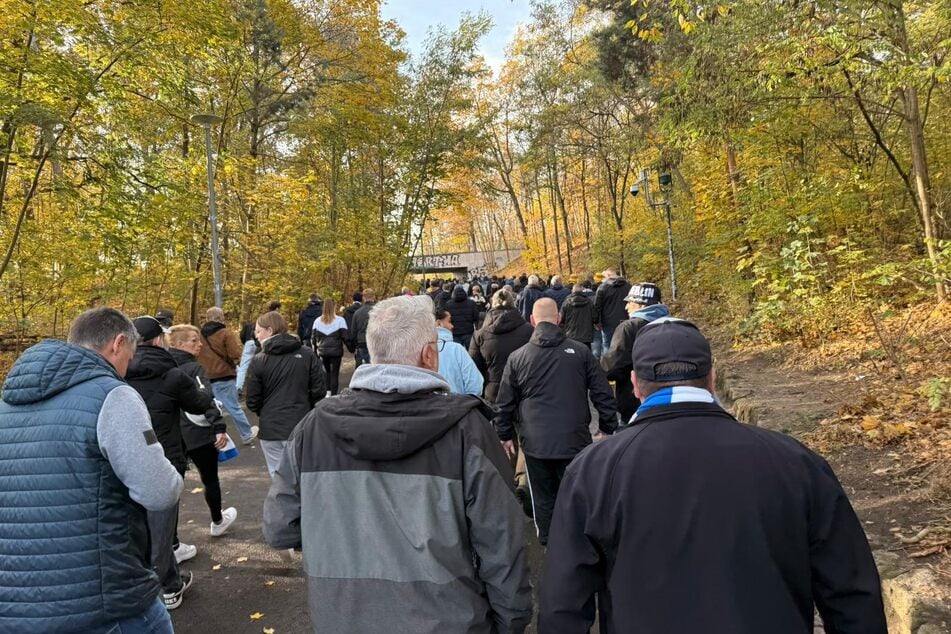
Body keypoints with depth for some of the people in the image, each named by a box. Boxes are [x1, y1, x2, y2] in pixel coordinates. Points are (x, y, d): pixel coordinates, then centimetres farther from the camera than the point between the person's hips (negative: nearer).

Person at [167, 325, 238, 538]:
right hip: (198, 434, -6)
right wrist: (219, 427, -33)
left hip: (172, 436, 6)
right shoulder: (194, 368, -15)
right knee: (210, 479, 14)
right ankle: (218, 522, 32)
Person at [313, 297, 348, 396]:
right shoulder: (340, 320, -10)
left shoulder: (317, 321, 2)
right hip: (336, 351, -3)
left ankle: (327, 391, 6)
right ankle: (333, 395, 2)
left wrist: (315, 350, 16)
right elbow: (345, 337, -11)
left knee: (326, 372, 19)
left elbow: (314, 338, 6)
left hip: (322, 352, 3)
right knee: (335, 373, 4)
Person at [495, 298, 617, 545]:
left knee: (543, 497, 15)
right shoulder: (581, 351, -3)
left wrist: (505, 435, 18)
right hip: (575, 441, 0)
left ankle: (548, 543, 26)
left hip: (535, 442, 1)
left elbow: (505, 403, 6)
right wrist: (608, 428, 12)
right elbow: (603, 394, 0)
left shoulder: (517, 357, 0)